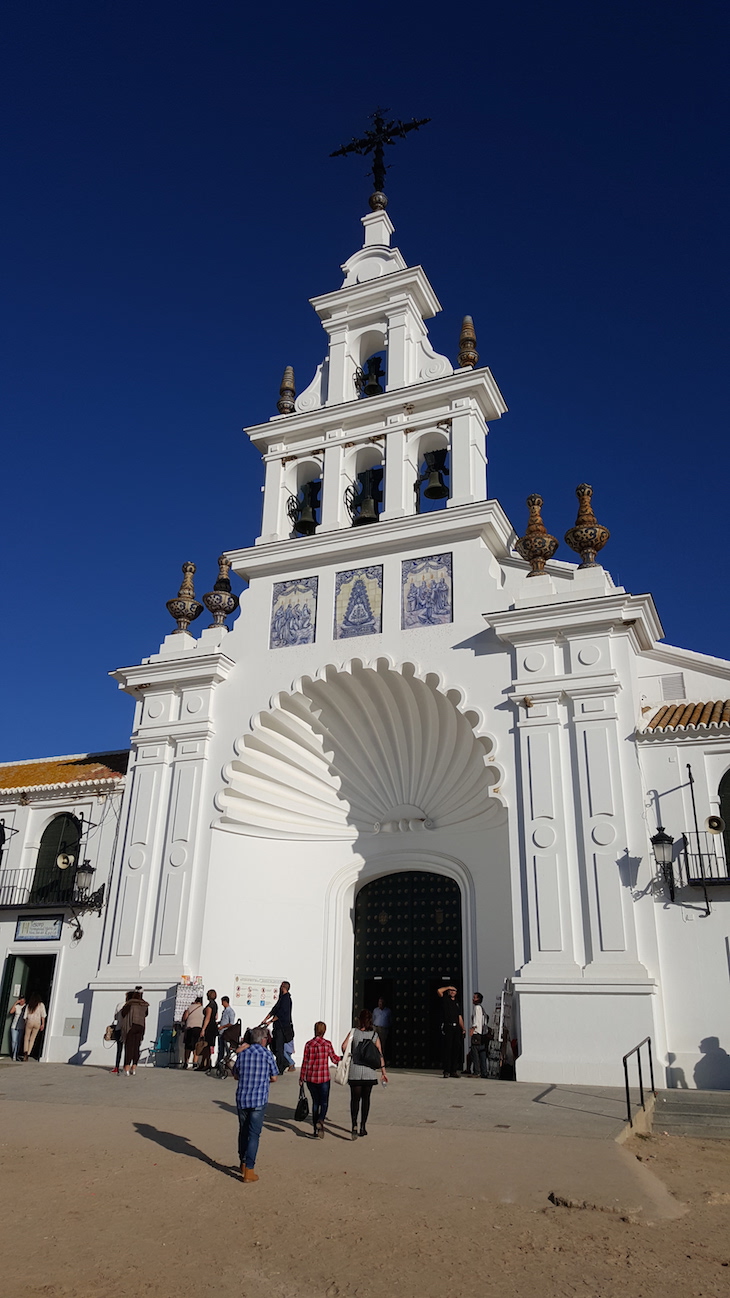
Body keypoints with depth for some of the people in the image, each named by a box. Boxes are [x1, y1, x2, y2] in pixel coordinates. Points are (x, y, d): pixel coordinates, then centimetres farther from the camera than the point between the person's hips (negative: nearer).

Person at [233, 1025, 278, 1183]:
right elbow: (274, 1077, 2)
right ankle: (249, 1171, -1)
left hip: (241, 1098, 4)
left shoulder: (242, 1053, 4)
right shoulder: (267, 1054, -5)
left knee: (243, 1131, 18)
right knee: (254, 1134, 1)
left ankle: (243, 1164, 31)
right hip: (259, 1100, -4)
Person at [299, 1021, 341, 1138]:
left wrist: (302, 1077, 9)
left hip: (311, 1078, 3)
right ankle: (320, 1121, -20)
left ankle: (315, 1130, 17)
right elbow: (334, 1059, 2)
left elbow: (305, 1062, 0)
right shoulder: (327, 1044, -7)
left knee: (315, 1102, 15)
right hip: (324, 1078, -2)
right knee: (324, 1102, 7)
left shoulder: (309, 1044, -3)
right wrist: (340, 1058, 23)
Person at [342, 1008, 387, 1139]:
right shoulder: (374, 1035, 2)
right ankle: (363, 1127, 20)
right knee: (366, 1099, 15)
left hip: (355, 1070, -1)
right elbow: (380, 1053, -1)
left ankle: (354, 1125, -15)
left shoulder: (354, 1031, -2)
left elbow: (344, 1046, -13)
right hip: (370, 1071, 1)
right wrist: (383, 1071, 4)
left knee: (355, 1099, 3)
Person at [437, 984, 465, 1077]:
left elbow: (460, 1017, 19)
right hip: (448, 1027, -5)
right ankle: (446, 1071, -4)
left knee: (456, 1049, 2)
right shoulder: (445, 1000, 7)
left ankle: (454, 1071, 8)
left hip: (456, 1028, 5)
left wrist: (463, 1029, 10)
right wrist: (448, 987, 3)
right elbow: (439, 991, -11)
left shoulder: (457, 1003, 21)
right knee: (448, 1049, -6)